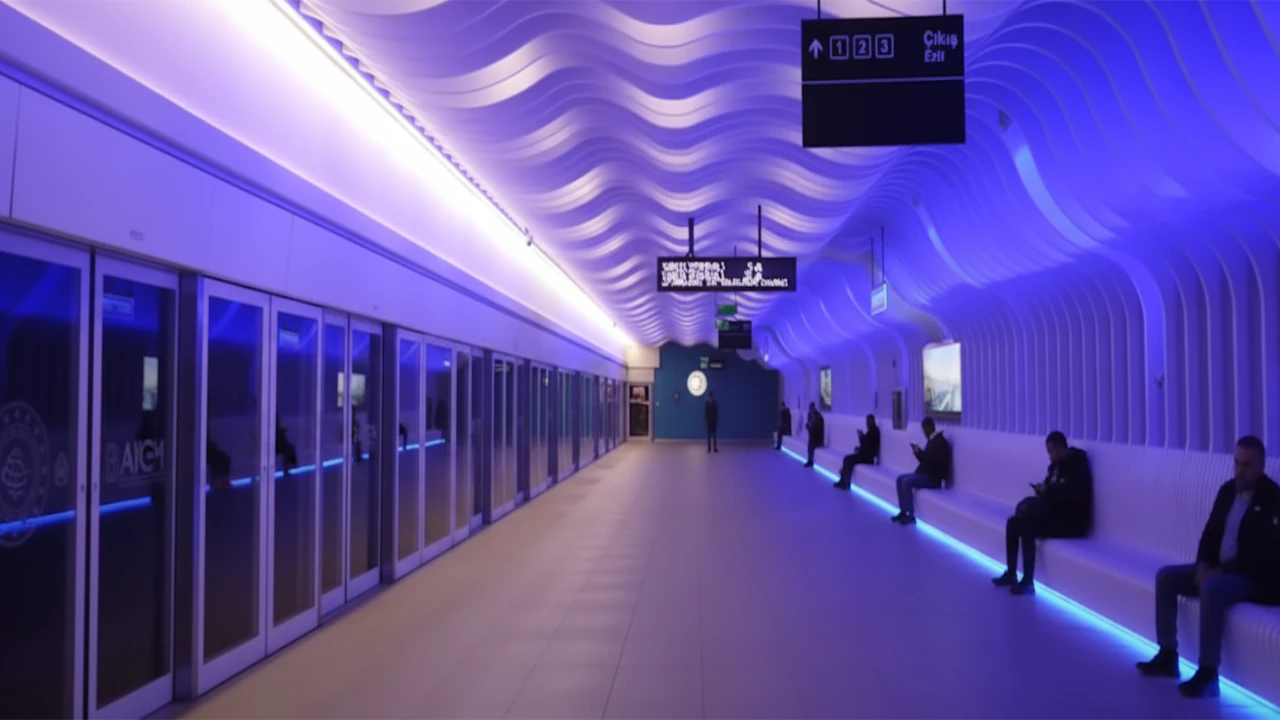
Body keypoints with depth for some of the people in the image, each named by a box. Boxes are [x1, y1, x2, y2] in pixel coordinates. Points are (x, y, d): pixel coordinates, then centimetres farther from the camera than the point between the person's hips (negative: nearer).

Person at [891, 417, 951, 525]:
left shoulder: (940, 441, -15)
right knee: (900, 479, 1)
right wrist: (917, 452, 0)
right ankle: (903, 512, -1)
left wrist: (919, 452, -20)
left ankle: (911, 516, -21)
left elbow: (933, 461, -25)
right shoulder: (932, 441, 15)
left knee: (907, 482, -25)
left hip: (934, 477, -10)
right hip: (926, 474, 10)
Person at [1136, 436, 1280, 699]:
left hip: (1256, 577, -8)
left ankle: (1208, 674, -30)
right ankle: (1168, 656, 0)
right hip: (1218, 569, 9)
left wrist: (1220, 571, -23)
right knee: (1165, 576, -3)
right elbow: (1211, 532, 11)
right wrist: (1203, 565, -7)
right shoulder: (1228, 490, 9)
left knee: (1212, 587, -36)